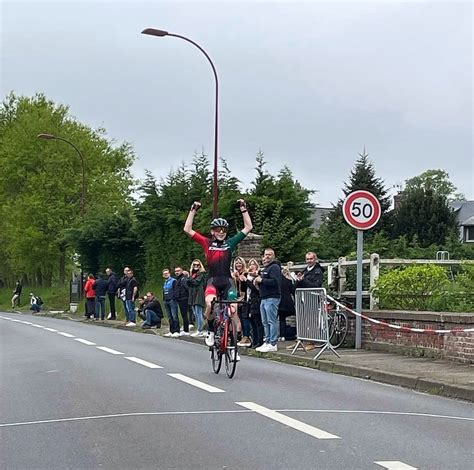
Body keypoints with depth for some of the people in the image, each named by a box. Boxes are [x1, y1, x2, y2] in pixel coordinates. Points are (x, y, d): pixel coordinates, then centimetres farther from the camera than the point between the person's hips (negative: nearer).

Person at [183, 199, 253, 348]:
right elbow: (187, 229, 1)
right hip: (213, 280, -2)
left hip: (227, 281, 2)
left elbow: (248, 227, 10)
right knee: (210, 304, -30)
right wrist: (193, 210, -2)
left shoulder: (230, 243, 7)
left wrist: (243, 209, 5)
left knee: (233, 311, -9)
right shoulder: (207, 243, 5)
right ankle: (210, 330, -5)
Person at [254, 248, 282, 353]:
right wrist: (257, 281, 9)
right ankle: (267, 342, 16)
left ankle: (273, 344, -9)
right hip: (264, 298, 10)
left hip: (272, 298, -10)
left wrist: (262, 280, -15)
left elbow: (275, 281, -21)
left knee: (271, 321, -10)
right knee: (265, 322, 11)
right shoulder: (264, 268, 23)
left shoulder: (274, 267, -8)